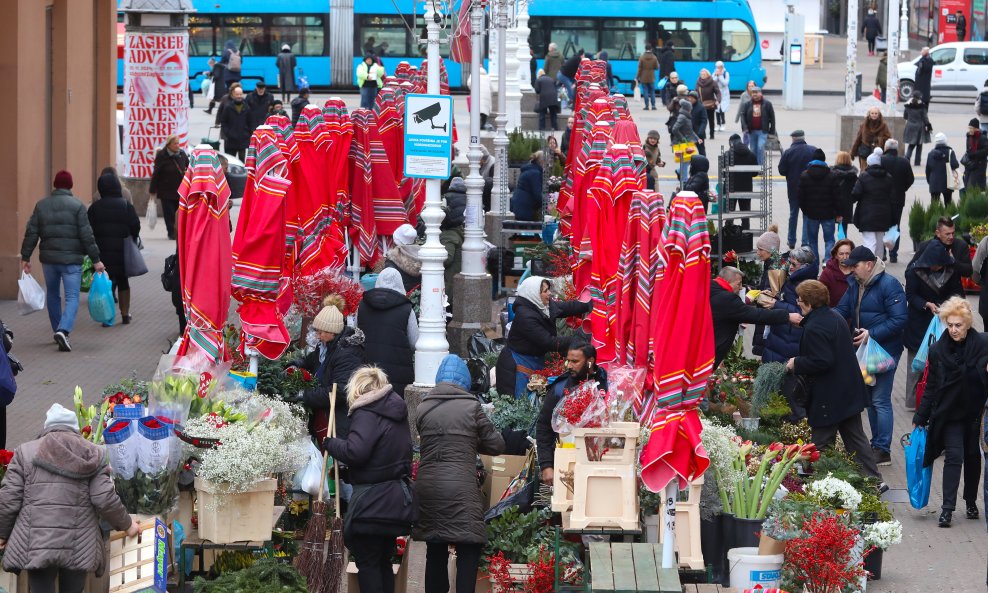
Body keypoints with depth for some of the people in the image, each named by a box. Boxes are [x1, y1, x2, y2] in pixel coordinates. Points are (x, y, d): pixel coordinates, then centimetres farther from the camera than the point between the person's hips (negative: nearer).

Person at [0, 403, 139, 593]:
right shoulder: (92, 454, 7)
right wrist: (126, 524, 14)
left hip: (36, 544, -1)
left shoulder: (25, 451, 6)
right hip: (79, 548, 1)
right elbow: (105, 499, -2)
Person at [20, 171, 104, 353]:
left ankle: (58, 331, 26)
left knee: (52, 295, 21)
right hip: (71, 260, -4)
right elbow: (86, 235, -9)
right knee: (72, 297, -4)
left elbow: (31, 233, 3)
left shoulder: (41, 206, 5)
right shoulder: (77, 206, -6)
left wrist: (25, 257, 8)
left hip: (49, 258, 4)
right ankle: (63, 330, -25)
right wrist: (95, 259, -5)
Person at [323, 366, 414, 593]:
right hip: (397, 500, 8)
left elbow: (355, 452, -26)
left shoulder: (367, 414, -14)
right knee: (383, 561, 15)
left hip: (372, 503, -8)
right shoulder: (396, 412, 13)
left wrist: (331, 444, -7)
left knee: (367, 562, -1)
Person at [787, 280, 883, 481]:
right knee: (855, 436, 16)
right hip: (849, 392, 9)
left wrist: (797, 363, -13)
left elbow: (821, 361, -27)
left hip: (829, 396, -9)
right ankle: (873, 479, 19)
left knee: (822, 443, 0)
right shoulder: (835, 317, 8)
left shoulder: (814, 328, -22)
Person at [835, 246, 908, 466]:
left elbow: (899, 320, -21)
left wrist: (872, 334, -26)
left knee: (880, 401, -8)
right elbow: (842, 310, 11)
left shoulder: (889, 285, -18)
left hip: (885, 352, -9)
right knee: (870, 400, 16)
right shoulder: (854, 284, 8)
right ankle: (876, 445, 26)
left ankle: (883, 450, -4)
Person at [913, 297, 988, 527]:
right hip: (949, 412, 0)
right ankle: (947, 508, -8)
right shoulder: (938, 350, -3)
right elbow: (931, 387, 5)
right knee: (954, 456, -8)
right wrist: (920, 418, 5)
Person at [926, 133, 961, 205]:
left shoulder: (931, 154, 2)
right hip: (947, 182, -1)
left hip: (934, 183, 1)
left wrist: (929, 181, 17)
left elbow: (927, 169, 7)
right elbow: (954, 164, -22)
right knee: (948, 203, 11)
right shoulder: (950, 152, -8)